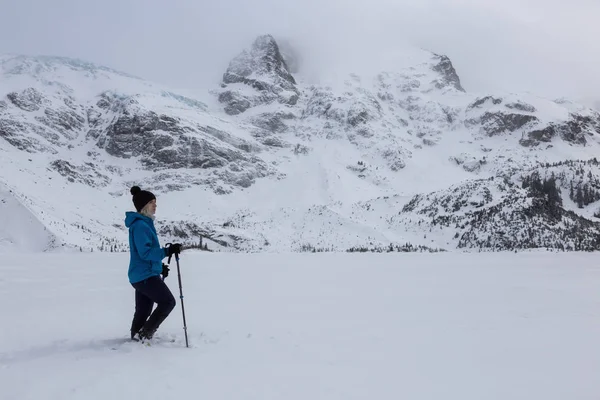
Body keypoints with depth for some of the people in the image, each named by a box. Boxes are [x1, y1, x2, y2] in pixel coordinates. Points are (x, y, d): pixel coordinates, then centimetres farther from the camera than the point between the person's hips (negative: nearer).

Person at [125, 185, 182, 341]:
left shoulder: (145, 223, 15)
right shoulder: (140, 225, -18)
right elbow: (145, 252, -24)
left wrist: (160, 266, 23)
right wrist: (167, 251, -28)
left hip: (141, 275, 10)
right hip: (146, 275, -10)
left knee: (143, 310, 14)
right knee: (168, 301, -4)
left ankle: (136, 338, 22)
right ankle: (144, 334, 0)